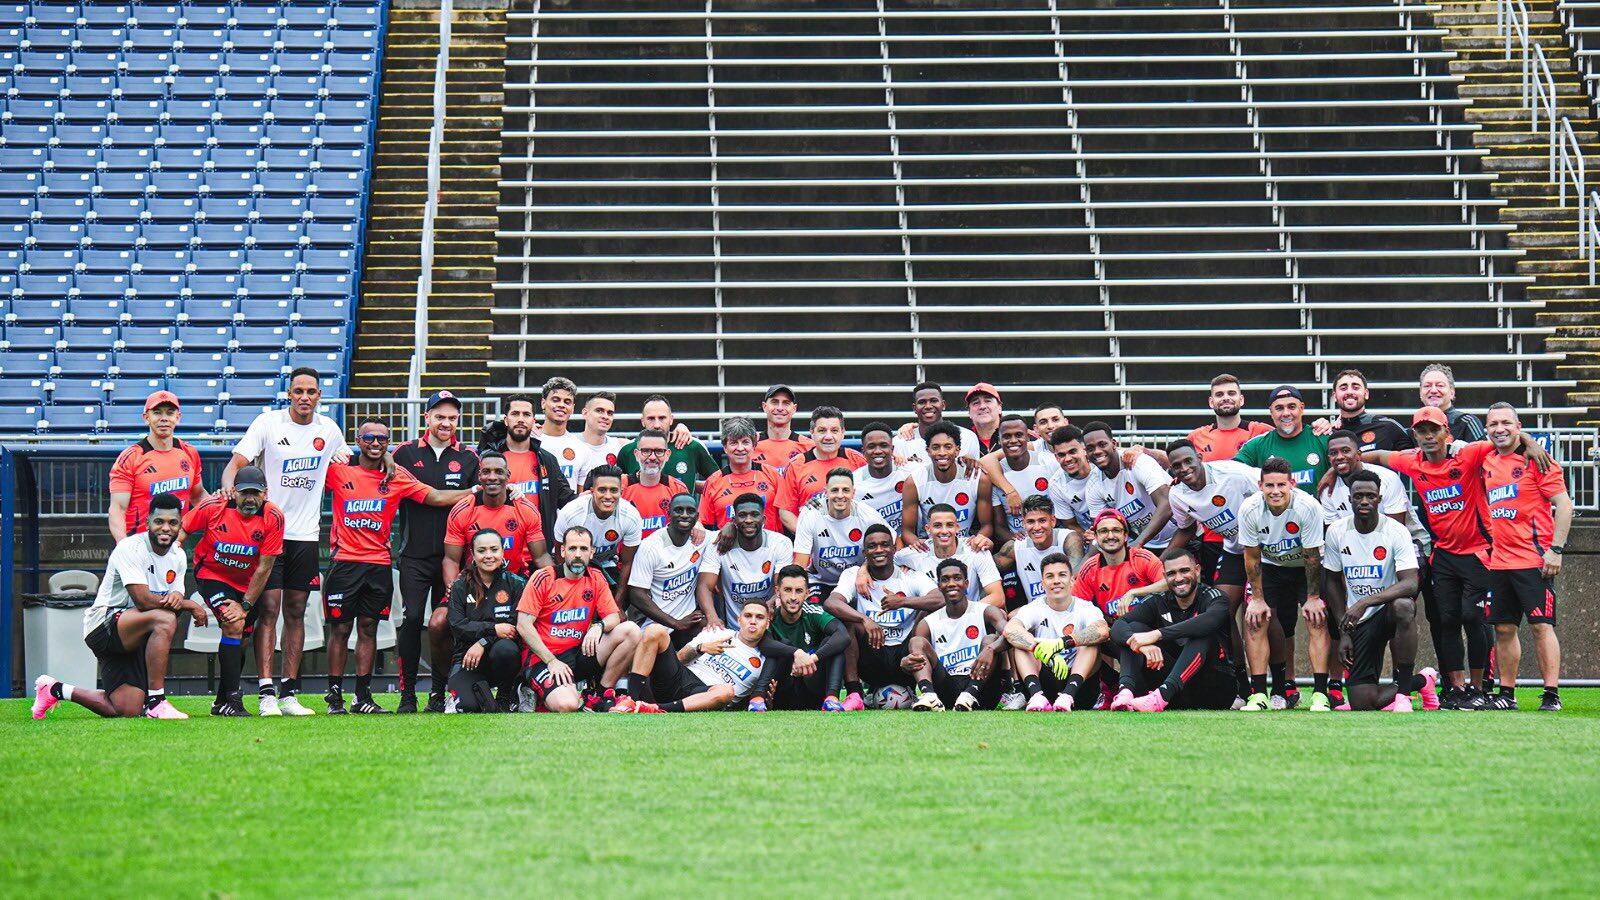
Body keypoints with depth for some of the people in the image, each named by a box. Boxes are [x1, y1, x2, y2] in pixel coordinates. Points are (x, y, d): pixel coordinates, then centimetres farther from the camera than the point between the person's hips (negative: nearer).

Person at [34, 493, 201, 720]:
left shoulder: (178, 555, 7)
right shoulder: (130, 548, -18)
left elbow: (177, 601, 4)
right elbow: (143, 600, -27)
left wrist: (177, 599, -21)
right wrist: (190, 604, -20)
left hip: (131, 638, 8)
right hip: (103, 624, -8)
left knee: (128, 712, 1)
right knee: (164, 619, -35)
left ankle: (56, 690, 23)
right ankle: (155, 702, -29)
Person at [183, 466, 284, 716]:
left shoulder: (273, 518, -18)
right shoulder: (213, 506, -21)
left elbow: (264, 568, -14)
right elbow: (181, 530, -8)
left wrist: (245, 605, -15)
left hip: (247, 583, 3)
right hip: (211, 575, -3)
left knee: (240, 642, 8)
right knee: (233, 625, -23)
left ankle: (221, 702, 27)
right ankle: (232, 699, -22)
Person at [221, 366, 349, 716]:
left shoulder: (329, 429, 8)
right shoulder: (268, 423, -5)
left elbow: (347, 459, 28)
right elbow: (237, 462, -12)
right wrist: (228, 485, -32)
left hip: (306, 533, 4)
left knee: (296, 612, 7)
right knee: (268, 609, -10)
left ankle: (289, 693, 10)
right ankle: (266, 693, -12)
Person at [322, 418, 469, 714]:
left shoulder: (397, 478, 8)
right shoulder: (339, 471, 4)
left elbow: (435, 497, 4)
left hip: (379, 565, 2)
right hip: (344, 563, -2)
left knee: (368, 629, 7)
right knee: (340, 629, 1)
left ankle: (363, 696, 13)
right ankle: (334, 696, 7)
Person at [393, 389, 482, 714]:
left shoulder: (468, 458, 8)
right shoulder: (405, 453, 5)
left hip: (452, 556, 1)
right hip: (414, 556, -1)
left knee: (444, 624, 2)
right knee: (412, 620, -7)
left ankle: (439, 693, 12)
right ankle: (407, 695, -2)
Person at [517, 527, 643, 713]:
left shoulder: (596, 579, 8)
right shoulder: (543, 578, -6)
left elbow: (614, 617, 4)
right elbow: (523, 625, -10)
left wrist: (599, 626, -21)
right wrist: (552, 661, -15)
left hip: (579, 653, 5)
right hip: (542, 659, -5)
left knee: (630, 631, -14)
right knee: (567, 705, -34)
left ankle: (602, 694, -7)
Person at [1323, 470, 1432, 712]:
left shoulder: (1396, 532, -12)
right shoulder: (1336, 532, 0)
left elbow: (1410, 583, -24)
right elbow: (1333, 582, 12)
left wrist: (1365, 602, -35)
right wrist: (1344, 631, 5)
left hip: (1388, 608, -3)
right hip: (1359, 620, 3)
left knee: (1403, 606, -42)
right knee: (1362, 703, -12)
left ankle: (1402, 690, -25)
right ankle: (1421, 681, 18)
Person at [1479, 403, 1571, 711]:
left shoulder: (1535, 460, -7)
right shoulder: (1488, 463, 12)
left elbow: (1564, 504, -9)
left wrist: (1555, 550, -15)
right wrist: (1492, 542, 13)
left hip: (1533, 559, -6)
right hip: (1499, 560, 7)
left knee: (1541, 625, -7)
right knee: (1503, 628, 9)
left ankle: (1551, 694, -6)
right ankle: (1507, 694, 17)